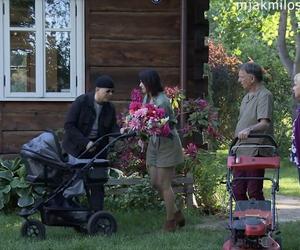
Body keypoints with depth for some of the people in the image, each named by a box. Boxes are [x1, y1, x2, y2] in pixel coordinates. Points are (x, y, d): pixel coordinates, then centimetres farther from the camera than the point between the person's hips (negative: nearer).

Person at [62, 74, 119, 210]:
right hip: (76, 148, -4)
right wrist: (85, 142, -22)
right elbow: (69, 125, -16)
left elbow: (112, 128, 4)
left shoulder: (110, 108, 1)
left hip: (97, 151, 4)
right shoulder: (81, 102, -14)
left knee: (97, 185, 2)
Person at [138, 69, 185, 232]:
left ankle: (171, 222, 11)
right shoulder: (147, 98, 6)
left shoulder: (162, 101, -21)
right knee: (155, 182, 11)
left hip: (167, 144, -9)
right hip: (154, 143, 9)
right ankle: (176, 214, 26)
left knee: (164, 184, -2)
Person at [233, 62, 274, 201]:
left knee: (254, 191, -7)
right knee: (237, 190, 9)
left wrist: (249, 130, -40)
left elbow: (265, 123, -23)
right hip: (241, 152, 9)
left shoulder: (264, 96, -10)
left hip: (256, 152, -9)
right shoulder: (247, 97, 20)